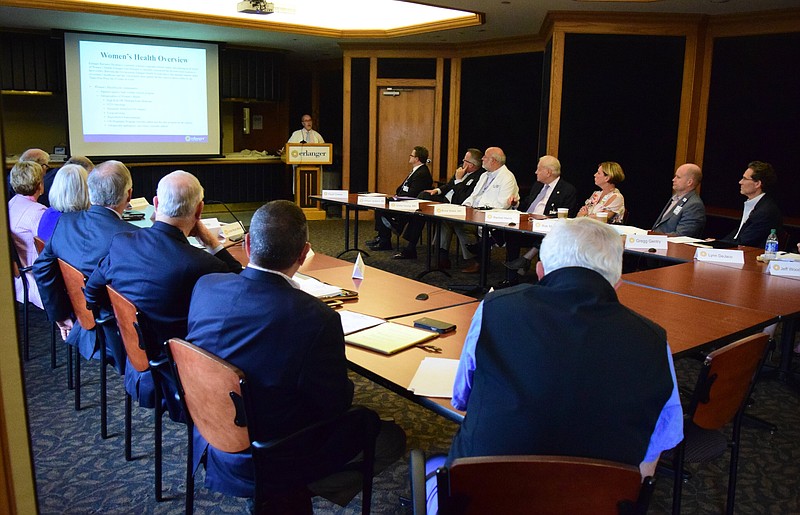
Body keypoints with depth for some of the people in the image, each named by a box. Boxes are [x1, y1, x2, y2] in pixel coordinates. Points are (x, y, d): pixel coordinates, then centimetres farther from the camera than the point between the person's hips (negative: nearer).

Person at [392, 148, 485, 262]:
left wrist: (458, 180, -17)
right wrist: (438, 190, 5)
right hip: (445, 199, 10)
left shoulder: (479, 177, -17)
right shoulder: (462, 168, 10)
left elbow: (463, 200, -22)